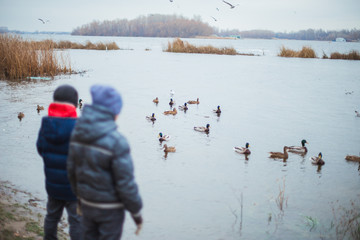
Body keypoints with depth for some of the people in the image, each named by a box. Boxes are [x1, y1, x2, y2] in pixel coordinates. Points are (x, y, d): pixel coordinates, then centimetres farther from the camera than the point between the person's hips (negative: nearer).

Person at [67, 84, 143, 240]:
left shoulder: (78, 133, -6)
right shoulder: (116, 141, -26)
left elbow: (72, 170, 5)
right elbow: (125, 183, -21)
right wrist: (136, 212, -7)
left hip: (87, 204, 6)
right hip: (110, 209, -6)